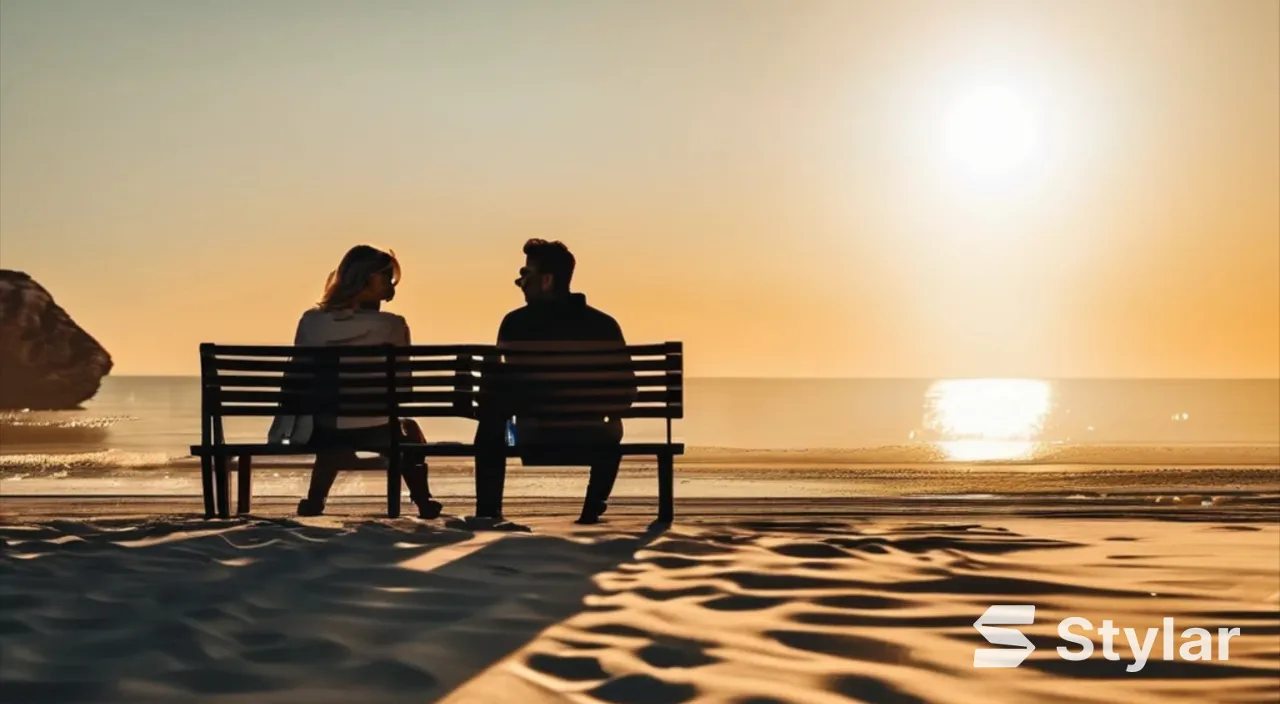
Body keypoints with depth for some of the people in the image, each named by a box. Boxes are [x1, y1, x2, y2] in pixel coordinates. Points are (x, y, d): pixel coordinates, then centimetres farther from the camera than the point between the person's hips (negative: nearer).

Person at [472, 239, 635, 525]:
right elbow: (626, 390, 1)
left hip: (535, 441, -2)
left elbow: (507, 387, -2)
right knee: (611, 429, 39)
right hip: (590, 442, 2)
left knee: (490, 413, 31)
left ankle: (488, 509, 30)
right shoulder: (604, 324, -1)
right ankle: (592, 508, 37)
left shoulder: (517, 323, -8)